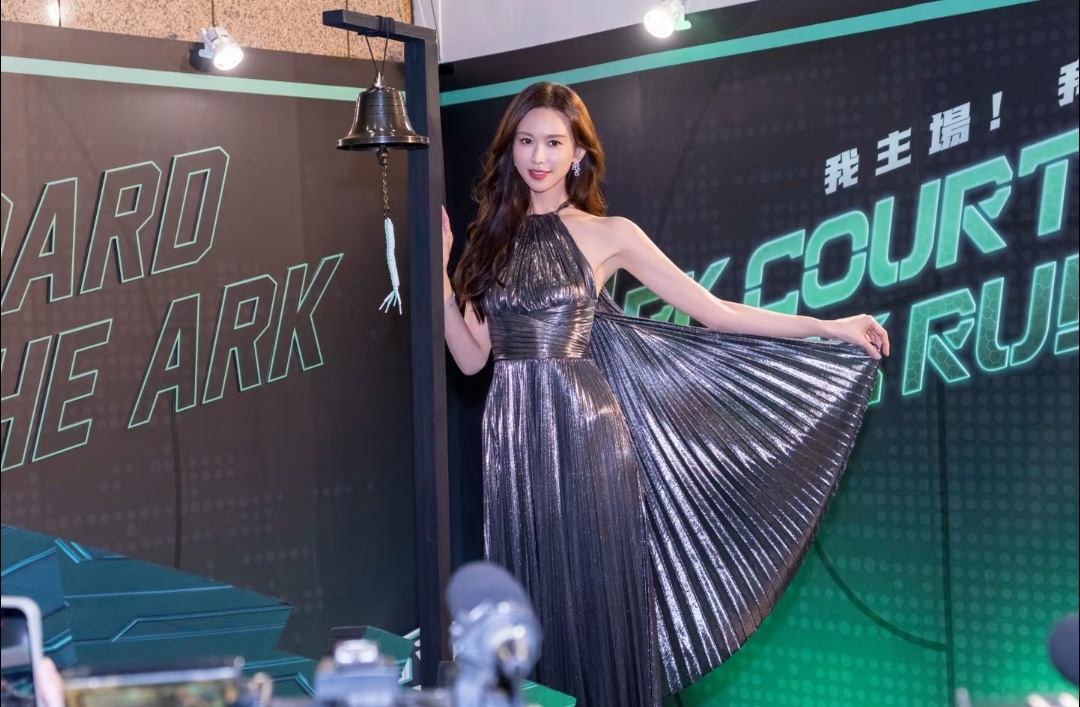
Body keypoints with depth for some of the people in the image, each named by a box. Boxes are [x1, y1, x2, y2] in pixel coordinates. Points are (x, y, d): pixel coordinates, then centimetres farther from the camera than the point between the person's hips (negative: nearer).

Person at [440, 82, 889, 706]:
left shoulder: (608, 234, 0)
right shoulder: (493, 238, 10)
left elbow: (711, 311, -1)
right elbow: (471, 357, 6)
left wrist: (830, 328, -4)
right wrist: (438, 272, -3)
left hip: (585, 430, -3)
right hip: (516, 434, 3)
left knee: (594, 587, 2)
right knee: (530, 593, 8)